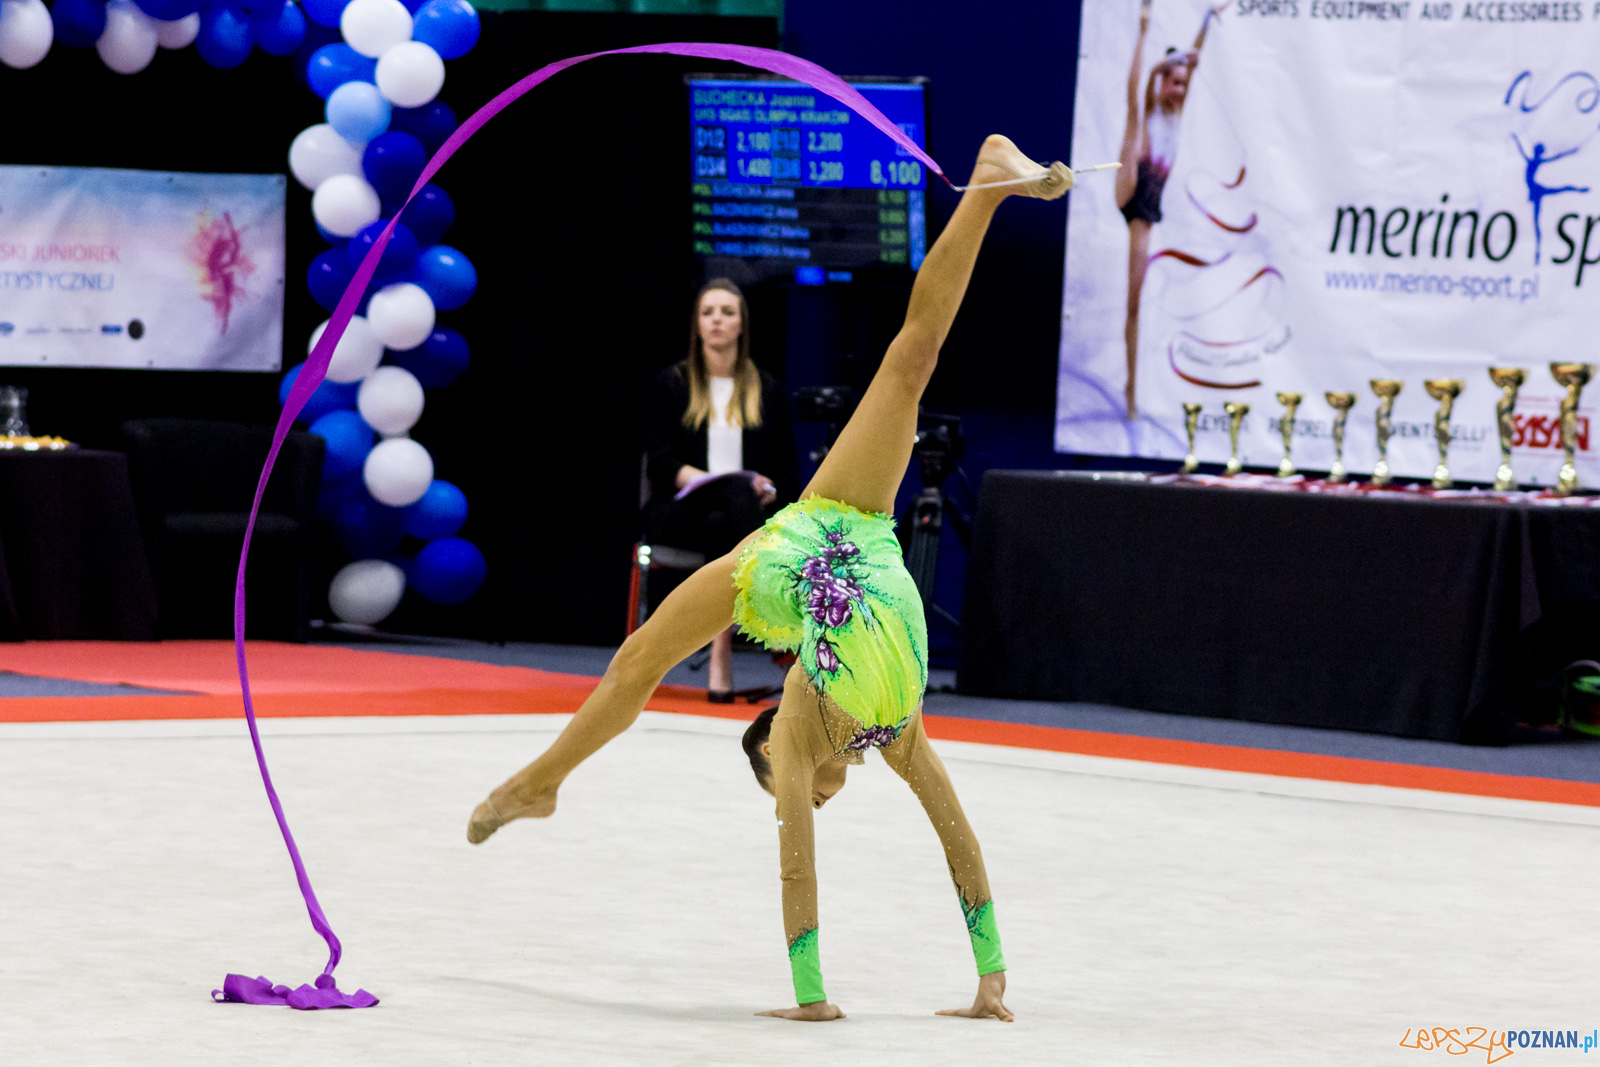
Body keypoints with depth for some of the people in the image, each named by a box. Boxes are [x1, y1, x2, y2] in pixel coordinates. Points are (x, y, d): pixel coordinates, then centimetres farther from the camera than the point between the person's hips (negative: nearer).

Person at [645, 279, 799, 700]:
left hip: (753, 510, 2)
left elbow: (788, 469, 14)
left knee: (724, 528, -37)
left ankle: (721, 658, -45)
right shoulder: (672, 385, 12)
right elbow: (661, 461, 0)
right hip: (680, 510, -2)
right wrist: (705, 480, -18)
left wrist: (769, 490, -10)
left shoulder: (768, 390, 18)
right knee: (737, 490, -37)